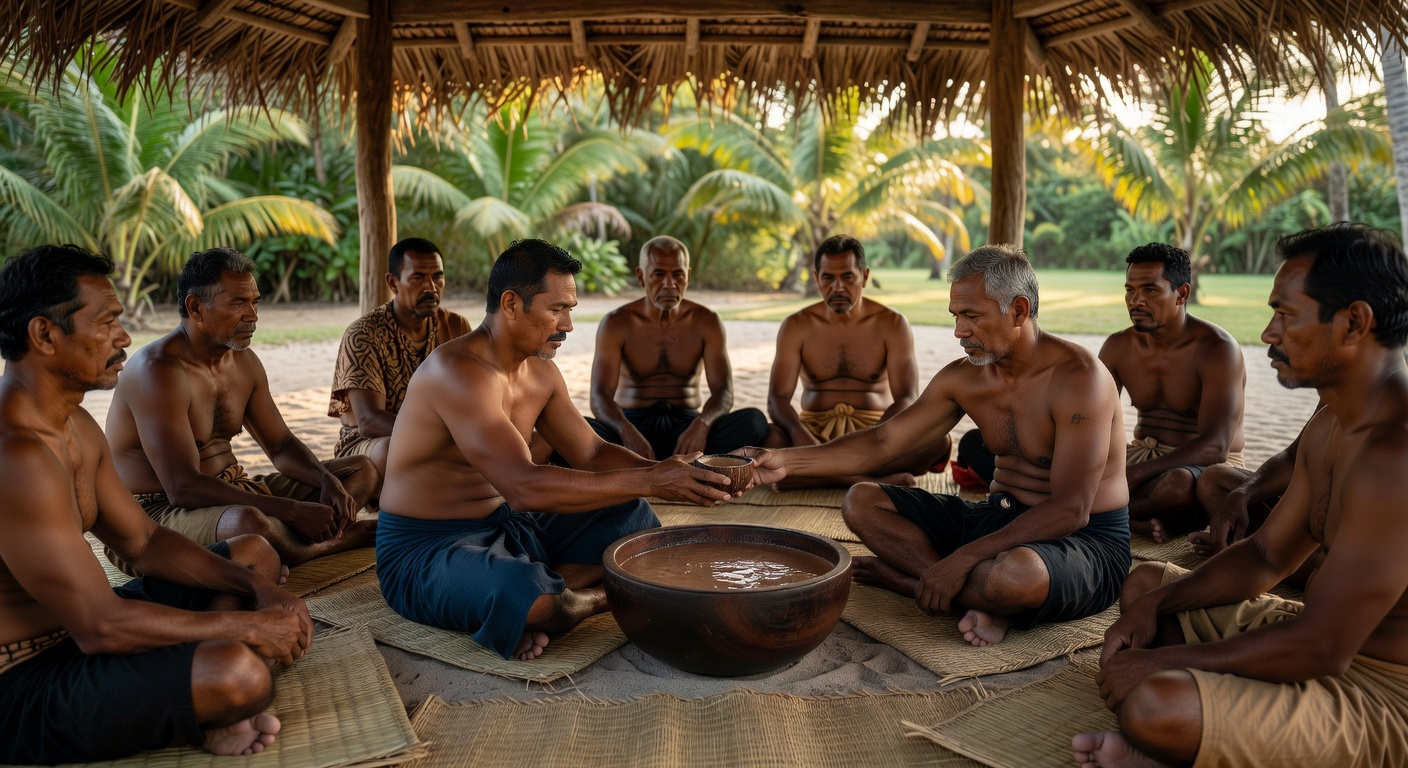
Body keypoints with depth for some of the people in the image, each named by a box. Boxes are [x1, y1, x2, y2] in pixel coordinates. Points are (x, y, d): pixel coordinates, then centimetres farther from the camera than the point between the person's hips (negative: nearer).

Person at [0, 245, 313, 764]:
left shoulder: (75, 425, 7)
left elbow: (142, 541, 12)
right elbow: (100, 627, -29)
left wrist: (256, 588, -1)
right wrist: (249, 626, -19)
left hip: (73, 632, 11)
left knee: (254, 554, 18)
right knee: (240, 672, -36)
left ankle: (194, 717, -3)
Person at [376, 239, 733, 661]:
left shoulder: (541, 372, 5)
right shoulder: (458, 370, -25)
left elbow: (592, 453, 10)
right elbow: (525, 487, -34)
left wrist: (668, 472, -9)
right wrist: (649, 481, -32)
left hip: (505, 527, 10)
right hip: (425, 550, -9)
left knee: (634, 518, 7)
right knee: (528, 595, -40)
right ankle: (595, 597, -4)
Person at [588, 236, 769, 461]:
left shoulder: (706, 322, 2)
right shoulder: (616, 324, -3)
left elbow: (724, 391, -8)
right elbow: (600, 396, -13)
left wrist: (701, 424, -32)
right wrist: (628, 432, -36)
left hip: (686, 425, 2)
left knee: (753, 420, -28)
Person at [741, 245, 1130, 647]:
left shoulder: (1078, 376, -20)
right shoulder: (962, 378, 2)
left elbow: (1069, 510, -26)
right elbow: (883, 442, 5)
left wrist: (963, 558, -31)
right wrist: (786, 461, -6)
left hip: (1085, 539, -7)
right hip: (1000, 519, 7)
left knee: (1016, 572, -43)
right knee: (861, 502, -4)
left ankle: (902, 577, -13)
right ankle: (981, 597, -15)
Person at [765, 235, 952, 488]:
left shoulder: (892, 324, 0)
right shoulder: (796, 326, 2)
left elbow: (906, 399, -9)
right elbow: (777, 398, -6)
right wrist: (801, 436, -30)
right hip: (815, 429, 0)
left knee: (938, 438, -30)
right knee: (769, 440, -33)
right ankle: (876, 481, -34)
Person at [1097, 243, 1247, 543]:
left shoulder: (1217, 349, -16)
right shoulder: (1117, 347, 2)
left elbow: (1214, 447, -26)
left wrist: (1134, 475, -35)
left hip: (1208, 466, -5)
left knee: (1178, 483, -41)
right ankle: (1138, 521, -25)